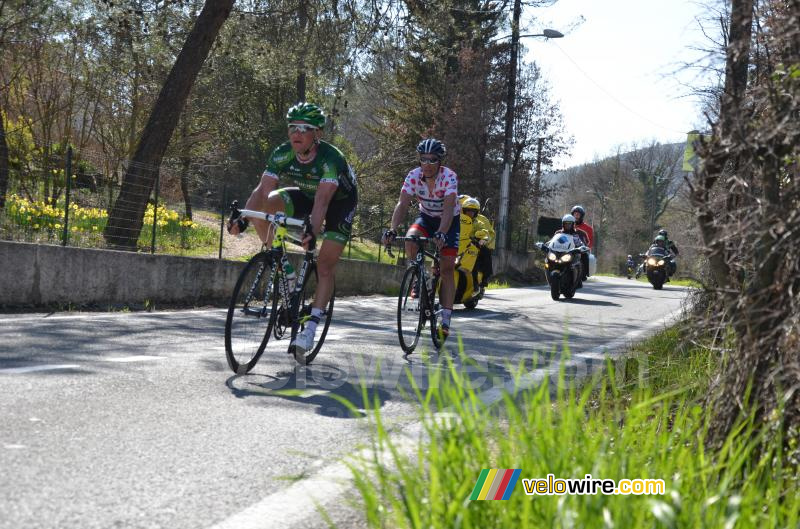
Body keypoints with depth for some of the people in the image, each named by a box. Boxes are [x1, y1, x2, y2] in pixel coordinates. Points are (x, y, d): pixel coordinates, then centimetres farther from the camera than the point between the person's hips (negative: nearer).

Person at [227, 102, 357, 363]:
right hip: (307, 195, 5)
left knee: (325, 267, -13)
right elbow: (262, 190, -26)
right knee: (267, 204, -23)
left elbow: (322, 200, -46)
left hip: (339, 201, -5)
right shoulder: (282, 154, -22)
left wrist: (313, 232, -61)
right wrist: (242, 219, -41)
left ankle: (310, 328, -11)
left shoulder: (330, 158, -35)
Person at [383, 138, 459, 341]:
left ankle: (445, 320, -7)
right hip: (426, 217, 3)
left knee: (447, 268, -10)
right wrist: (392, 230, -43)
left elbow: (448, 208, -41)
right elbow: (402, 204, -27)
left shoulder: (449, 177, -30)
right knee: (410, 239, -30)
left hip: (449, 221, -3)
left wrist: (441, 234, -56)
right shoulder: (413, 176, -20)